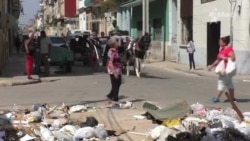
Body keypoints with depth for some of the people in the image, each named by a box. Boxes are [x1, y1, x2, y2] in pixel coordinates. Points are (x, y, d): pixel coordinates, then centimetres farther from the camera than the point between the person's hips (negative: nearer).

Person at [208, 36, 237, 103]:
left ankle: (217, 98, -5)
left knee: (221, 82, -8)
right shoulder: (221, 49, 13)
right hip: (223, 69, 10)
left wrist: (223, 57, -21)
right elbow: (218, 60, 19)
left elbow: (233, 58, -24)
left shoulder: (229, 49, -15)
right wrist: (212, 66, 13)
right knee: (229, 83, 12)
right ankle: (232, 97, 18)